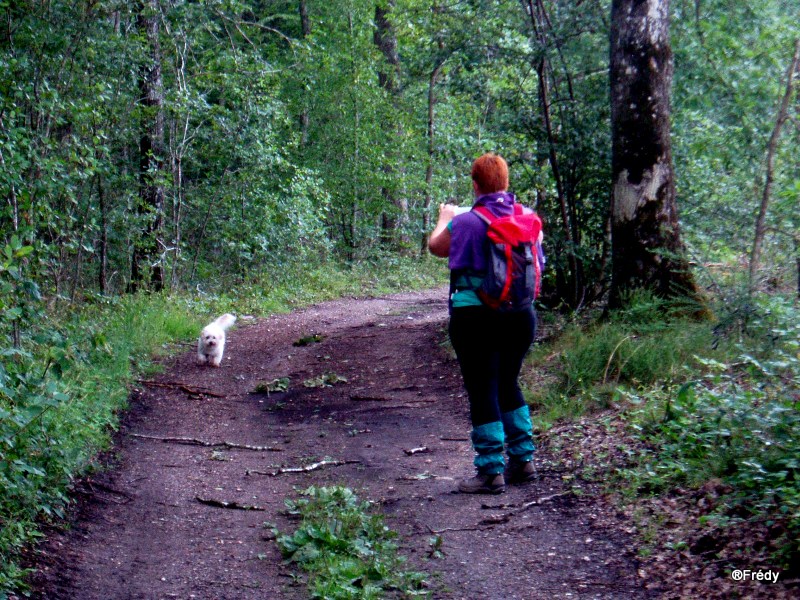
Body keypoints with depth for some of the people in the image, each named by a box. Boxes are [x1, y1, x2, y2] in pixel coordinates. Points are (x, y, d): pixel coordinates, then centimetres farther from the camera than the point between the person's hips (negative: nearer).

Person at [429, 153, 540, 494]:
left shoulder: (465, 223, -11)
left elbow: (436, 247, 8)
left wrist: (444, 219, 28)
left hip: (475, 318, -5)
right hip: (521, 315, 5)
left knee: (483, 393, 2)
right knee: (508, 384, 21)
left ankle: (492, 472, 4)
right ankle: (523, 460, 24)